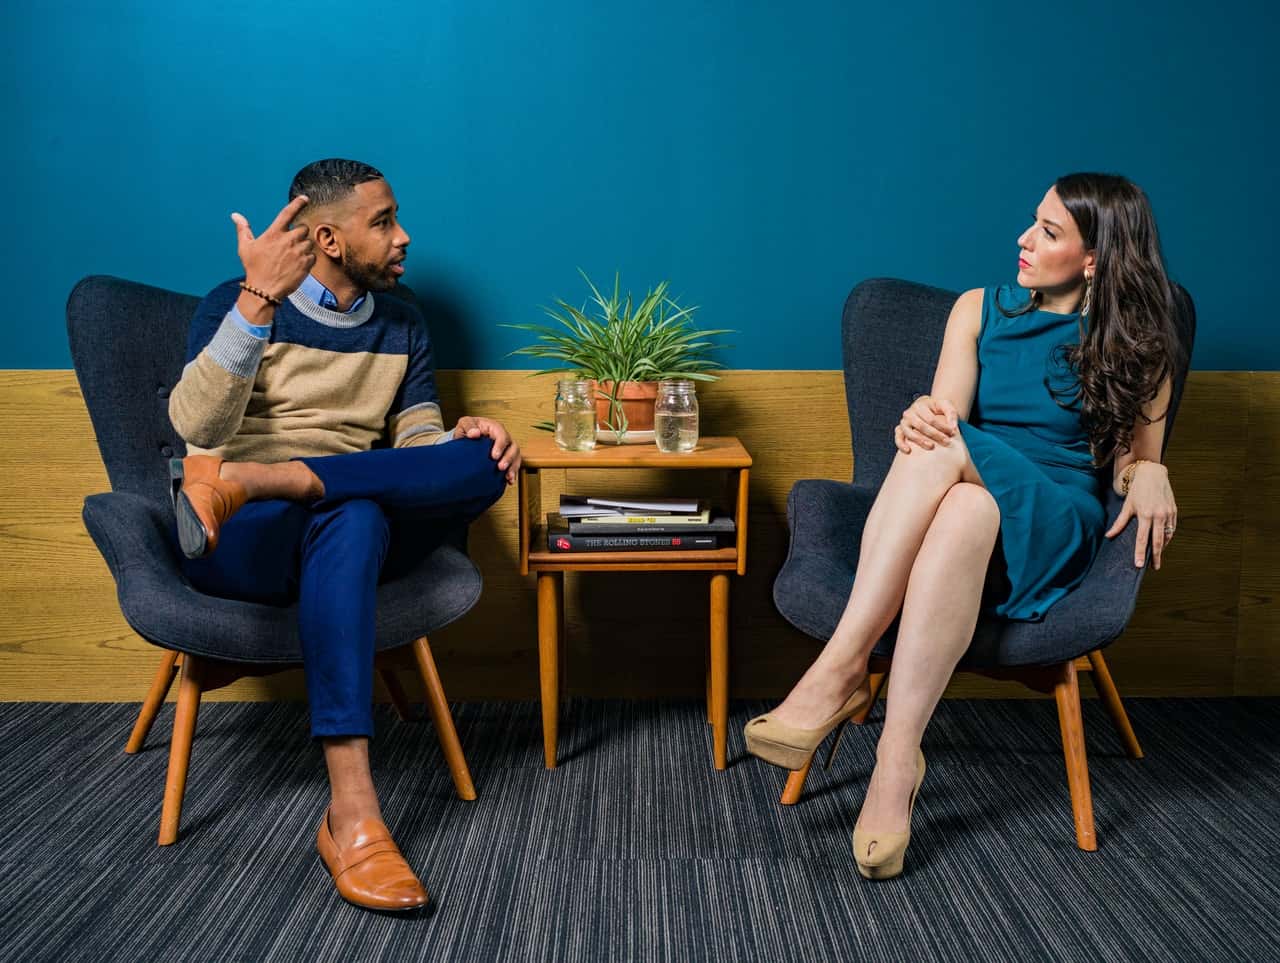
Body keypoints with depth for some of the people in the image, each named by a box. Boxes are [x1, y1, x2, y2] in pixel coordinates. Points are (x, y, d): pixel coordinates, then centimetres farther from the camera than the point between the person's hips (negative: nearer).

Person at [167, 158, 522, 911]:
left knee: (485, 463, -24)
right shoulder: (238, 304, 1)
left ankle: (244, 479, -32)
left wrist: (461, 439, -15)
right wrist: (259, 299, -26)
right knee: (352, 515, -40)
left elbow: (415, 440, 10)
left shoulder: (402, 325, 16)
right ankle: (351, 814, -45)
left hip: (354, 532, 4)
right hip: (239, 542, -4)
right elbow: (198, 427, -15)